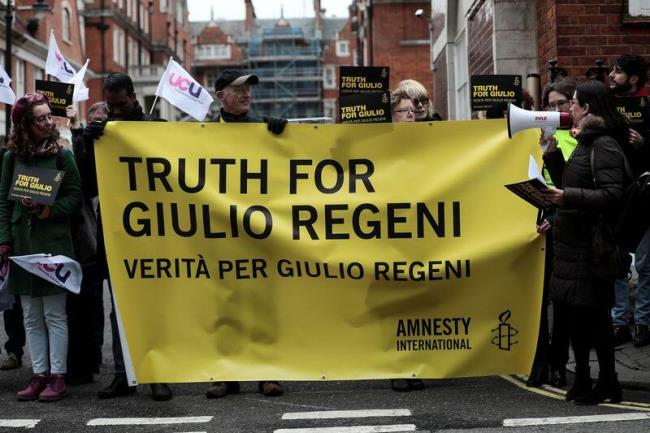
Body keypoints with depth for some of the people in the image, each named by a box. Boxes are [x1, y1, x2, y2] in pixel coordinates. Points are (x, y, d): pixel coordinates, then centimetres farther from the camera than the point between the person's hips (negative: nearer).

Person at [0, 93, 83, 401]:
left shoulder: (62, 155, 0)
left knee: (54, 314, -1)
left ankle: (57, 376, 5)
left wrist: (46, 210, -16)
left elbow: (75, 197, -1)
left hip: (54, 244, -3)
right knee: (31, 317, 7)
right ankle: (39, 375, 14)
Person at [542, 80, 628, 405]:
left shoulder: (605, 145, -13)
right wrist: (553, 155, 10)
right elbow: (568, 185, 20)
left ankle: (607, 383, 7)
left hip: (591, 245, -9)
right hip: (572, 243, 9)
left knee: (594, 313, -3)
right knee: (575, 312, 12)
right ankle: (582, 381, 21)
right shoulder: (585, 143, 16)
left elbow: (612, 195, -22)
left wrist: (568, 197, -29)